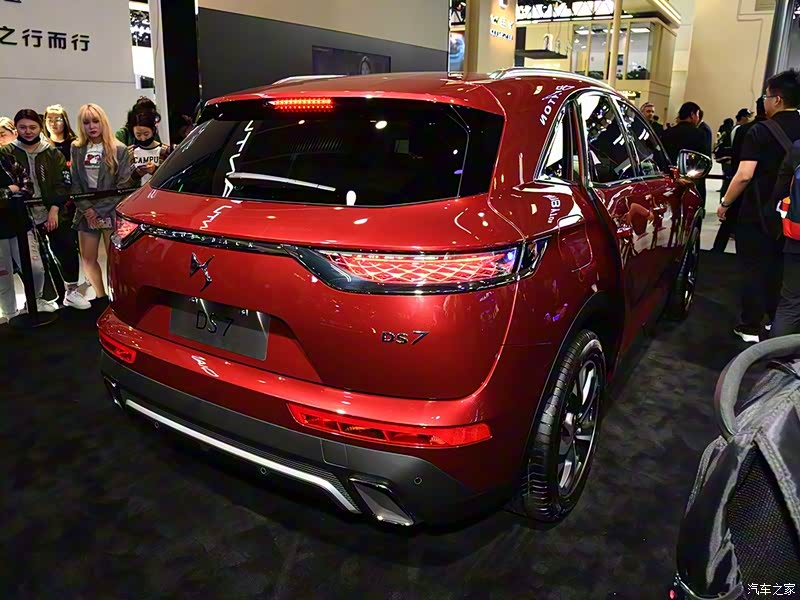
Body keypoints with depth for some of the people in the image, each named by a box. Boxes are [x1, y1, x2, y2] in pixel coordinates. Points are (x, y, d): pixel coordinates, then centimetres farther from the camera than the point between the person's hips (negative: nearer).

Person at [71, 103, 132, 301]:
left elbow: (124, 184, -7)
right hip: (86, 213, 4)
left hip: (112, 212, -4)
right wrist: (86, 208, -6)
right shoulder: (77, 149, 7)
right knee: (88, 258, 7)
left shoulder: (118, 150, -3)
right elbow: (74, 183, 6)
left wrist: (101, 208, -11)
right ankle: (100, 297, 22)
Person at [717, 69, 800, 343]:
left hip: (758, 213, -6)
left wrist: (725, 203, -10)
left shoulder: (761, 131, -15)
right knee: (777, 267, 20)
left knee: (754, 269, 3)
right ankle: (773, 319, 33)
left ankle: (751, 328, 6)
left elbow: (744, 175, -22)